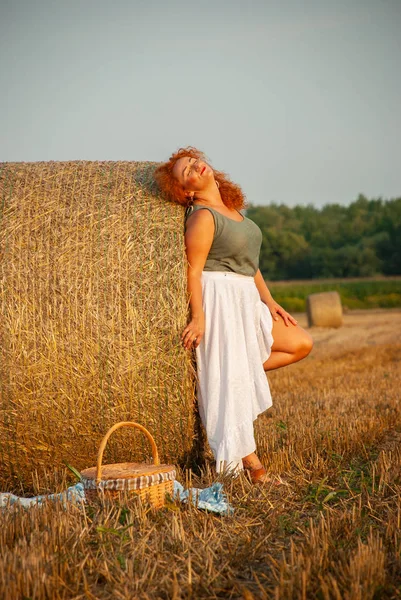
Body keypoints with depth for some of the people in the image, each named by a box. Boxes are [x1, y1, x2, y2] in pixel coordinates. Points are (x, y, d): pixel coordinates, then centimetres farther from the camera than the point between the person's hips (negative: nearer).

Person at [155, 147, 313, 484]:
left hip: (247, 301, 9)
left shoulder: (232, 208, 14)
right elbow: (194, 270, -15)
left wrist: (270, 302, 14)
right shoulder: (203, 216, -11)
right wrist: (198, 317, -22)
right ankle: (252, 464, -1)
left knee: (301, 344, 8)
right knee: (232, 380, -6)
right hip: (220, 301, -9)